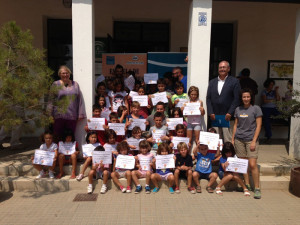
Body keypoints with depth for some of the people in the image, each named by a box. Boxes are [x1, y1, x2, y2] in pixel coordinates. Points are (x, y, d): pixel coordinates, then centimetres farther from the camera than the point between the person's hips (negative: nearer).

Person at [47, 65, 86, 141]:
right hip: (59, 116, -1)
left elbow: (80, 100, 9)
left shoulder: (75, 84, 11)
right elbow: (51, 100, 5)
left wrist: (81, 114, 3)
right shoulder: (56, 84, 7)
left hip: (72, 116, 2)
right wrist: (50, 115, -2)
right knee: (58, 136, -2)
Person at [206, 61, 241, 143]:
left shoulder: (234, 81, 3)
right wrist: (210, 113, -1)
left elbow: (237, 99, -4)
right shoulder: (212, 82, 14)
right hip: (214, 117, 4)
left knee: (228, 141, -3)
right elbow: (208, 98, 10)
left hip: (227, 117, -3)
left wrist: (230, 113, -12)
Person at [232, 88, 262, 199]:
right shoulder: (238, 109, 10)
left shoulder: (256, 108, -1)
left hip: (251, 139, -3)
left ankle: (257, 189, 2)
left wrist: (254, 141, -10)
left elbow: (258, 126, -4)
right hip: (239, 139, 4)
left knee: (252, 164, -9)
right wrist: (232, 139, 10)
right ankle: (247, 185, 20)